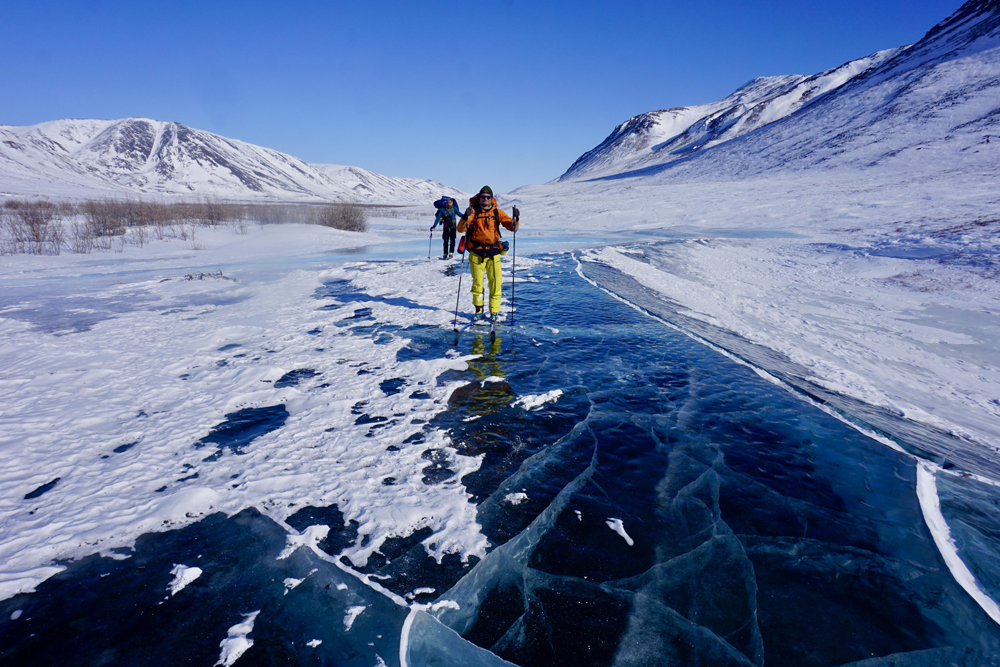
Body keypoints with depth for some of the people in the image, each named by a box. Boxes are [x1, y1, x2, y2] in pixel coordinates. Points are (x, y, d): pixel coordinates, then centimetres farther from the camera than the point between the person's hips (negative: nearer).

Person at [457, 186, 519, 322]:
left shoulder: (497, 212, 6)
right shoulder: (473, 211, 2)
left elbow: (513, 227, 4)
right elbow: (460, 229, -8)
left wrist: (516, 219, -17)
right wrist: (466, 217, -25)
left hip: (493, 252, 1)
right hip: (476, 252, -1)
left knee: (495, 282, -4)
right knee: (477, 282, 4)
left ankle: (494, 311, 7)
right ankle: (479, 310, 20)